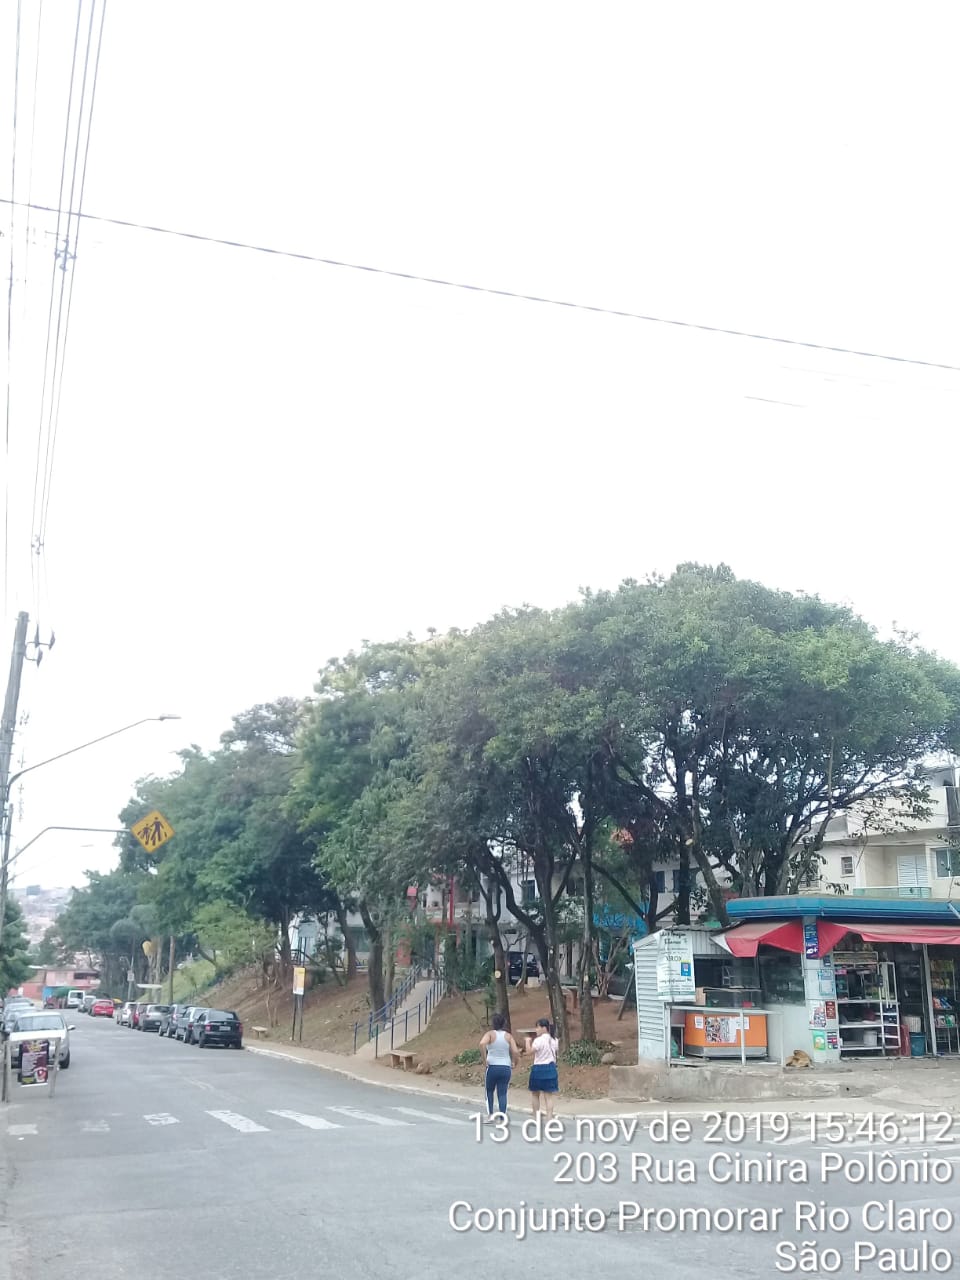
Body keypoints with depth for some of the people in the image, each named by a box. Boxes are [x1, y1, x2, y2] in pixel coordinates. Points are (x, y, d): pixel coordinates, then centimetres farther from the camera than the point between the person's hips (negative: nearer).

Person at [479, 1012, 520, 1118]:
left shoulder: (490, 1034, -3)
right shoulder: (508, 1036, 3)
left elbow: (482, 1044, -23)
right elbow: (516, 1052, -7)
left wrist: (484, 1059, -15)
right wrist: (514, 1064, 8)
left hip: (492, 1067, -1)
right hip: (506, 1068, 1)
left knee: (489, 1091, 19)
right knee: (502, 1093, 7)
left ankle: (490, 1114, 9)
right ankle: (502, 1116, -1)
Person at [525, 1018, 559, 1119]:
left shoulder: (539, 1040, -15)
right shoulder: (555, 1040, 5)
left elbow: (529, 1051, -21)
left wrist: (528, 1041, -7)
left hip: (539, 1068, -5)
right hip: (551, 1068, 5)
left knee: (535, 1095, 14)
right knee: (549, 1096, 4)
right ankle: (549, 1119, -4)